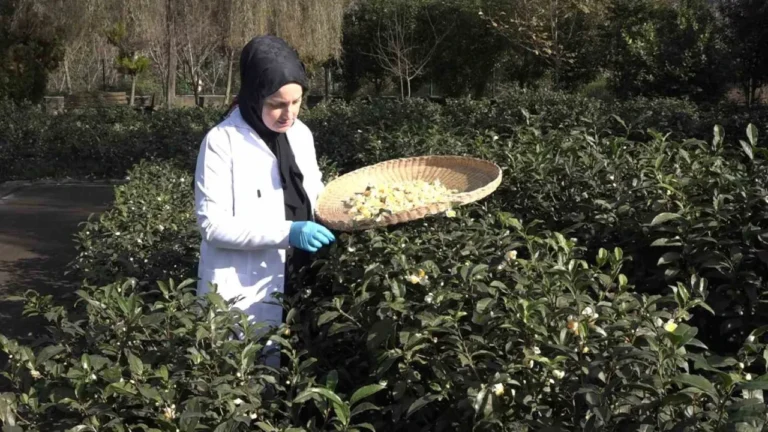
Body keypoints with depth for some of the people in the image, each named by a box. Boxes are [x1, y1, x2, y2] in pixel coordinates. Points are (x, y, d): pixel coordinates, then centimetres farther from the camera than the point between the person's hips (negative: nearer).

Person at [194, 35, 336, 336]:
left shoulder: (301, 134, 6)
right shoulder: (222, 142, -14)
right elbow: (213, 225, -18)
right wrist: (287, 233, -26)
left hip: (297, 289, 6)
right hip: (243, 298, -6)